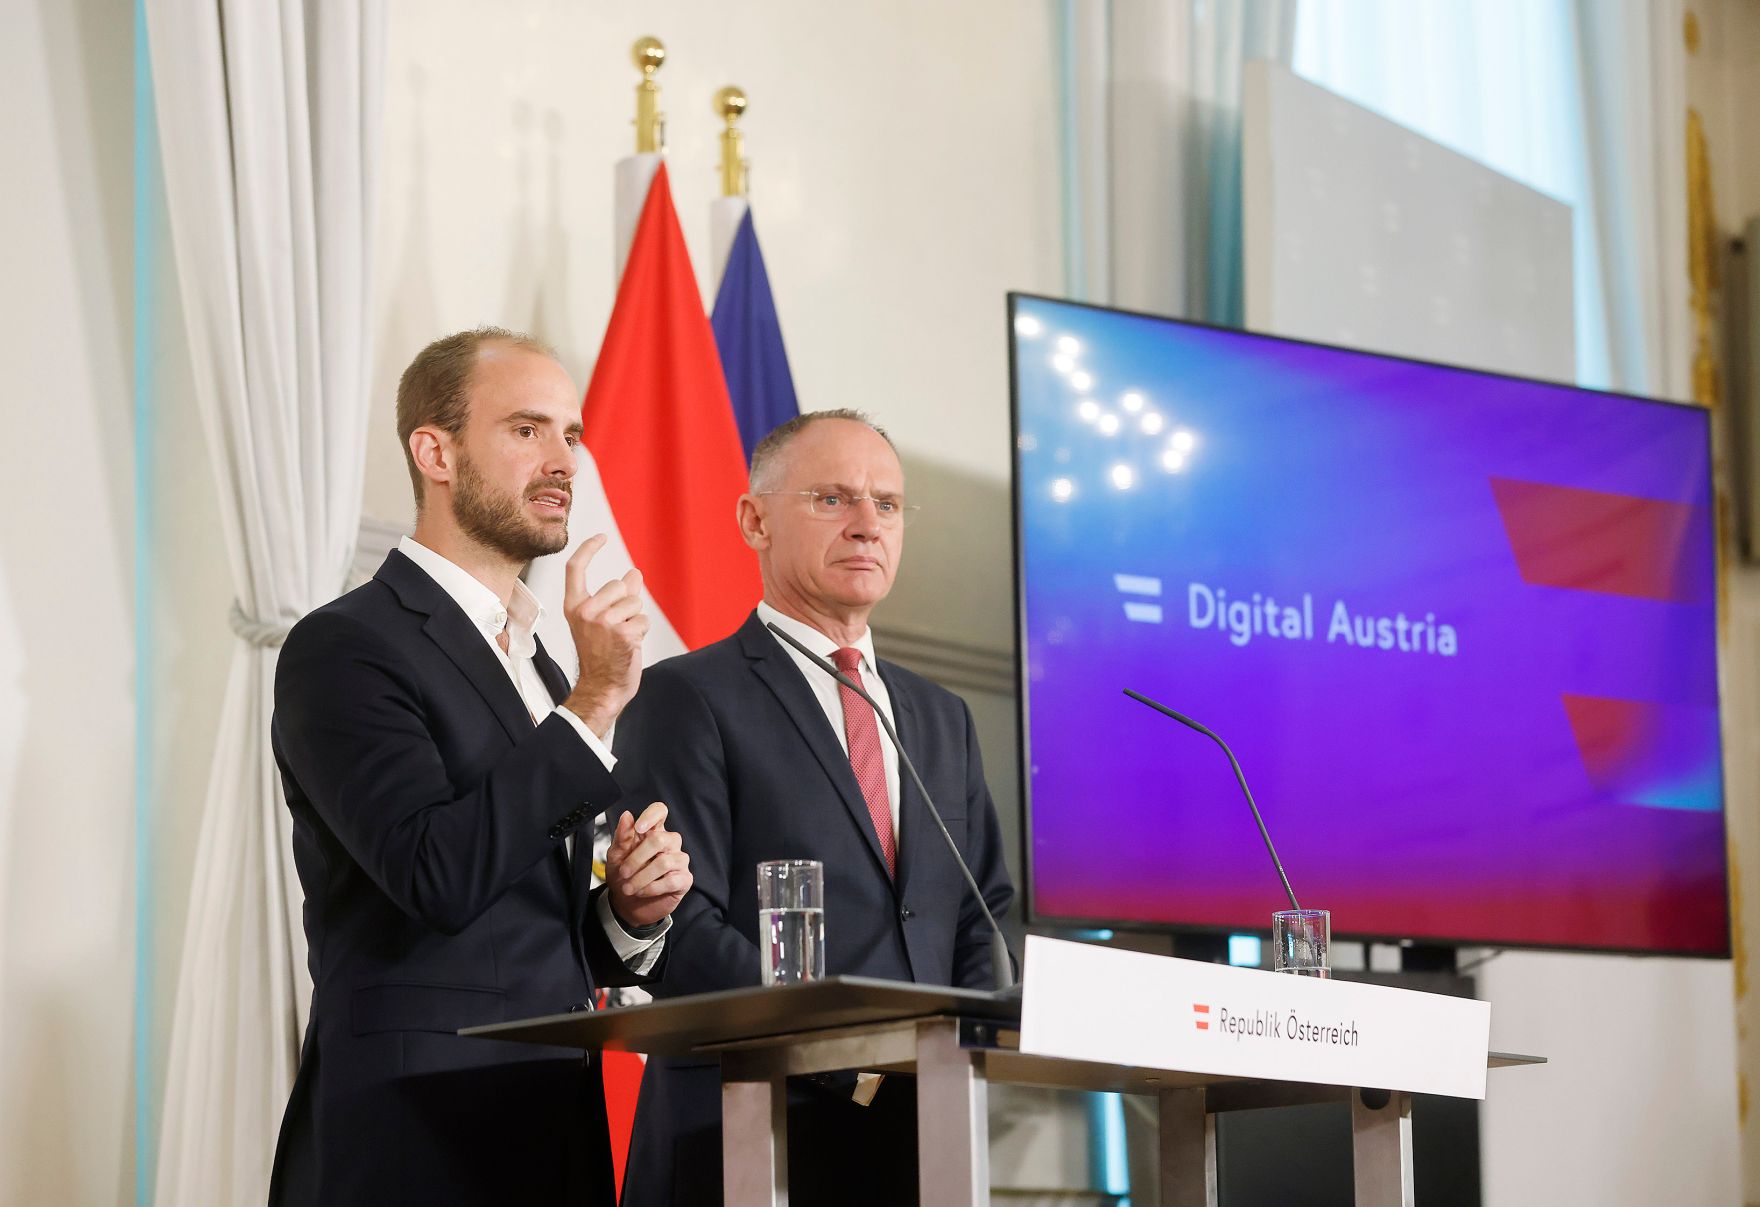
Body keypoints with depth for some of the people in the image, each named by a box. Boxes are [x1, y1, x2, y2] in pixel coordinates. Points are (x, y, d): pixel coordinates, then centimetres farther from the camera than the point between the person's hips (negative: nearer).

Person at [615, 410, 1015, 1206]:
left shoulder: (944, 720, 19)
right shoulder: (687, 699, -2)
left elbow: (984, 923, 17)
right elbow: (680, 932, -12)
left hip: (926, 1136, 6)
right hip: (746, 1142, -5)